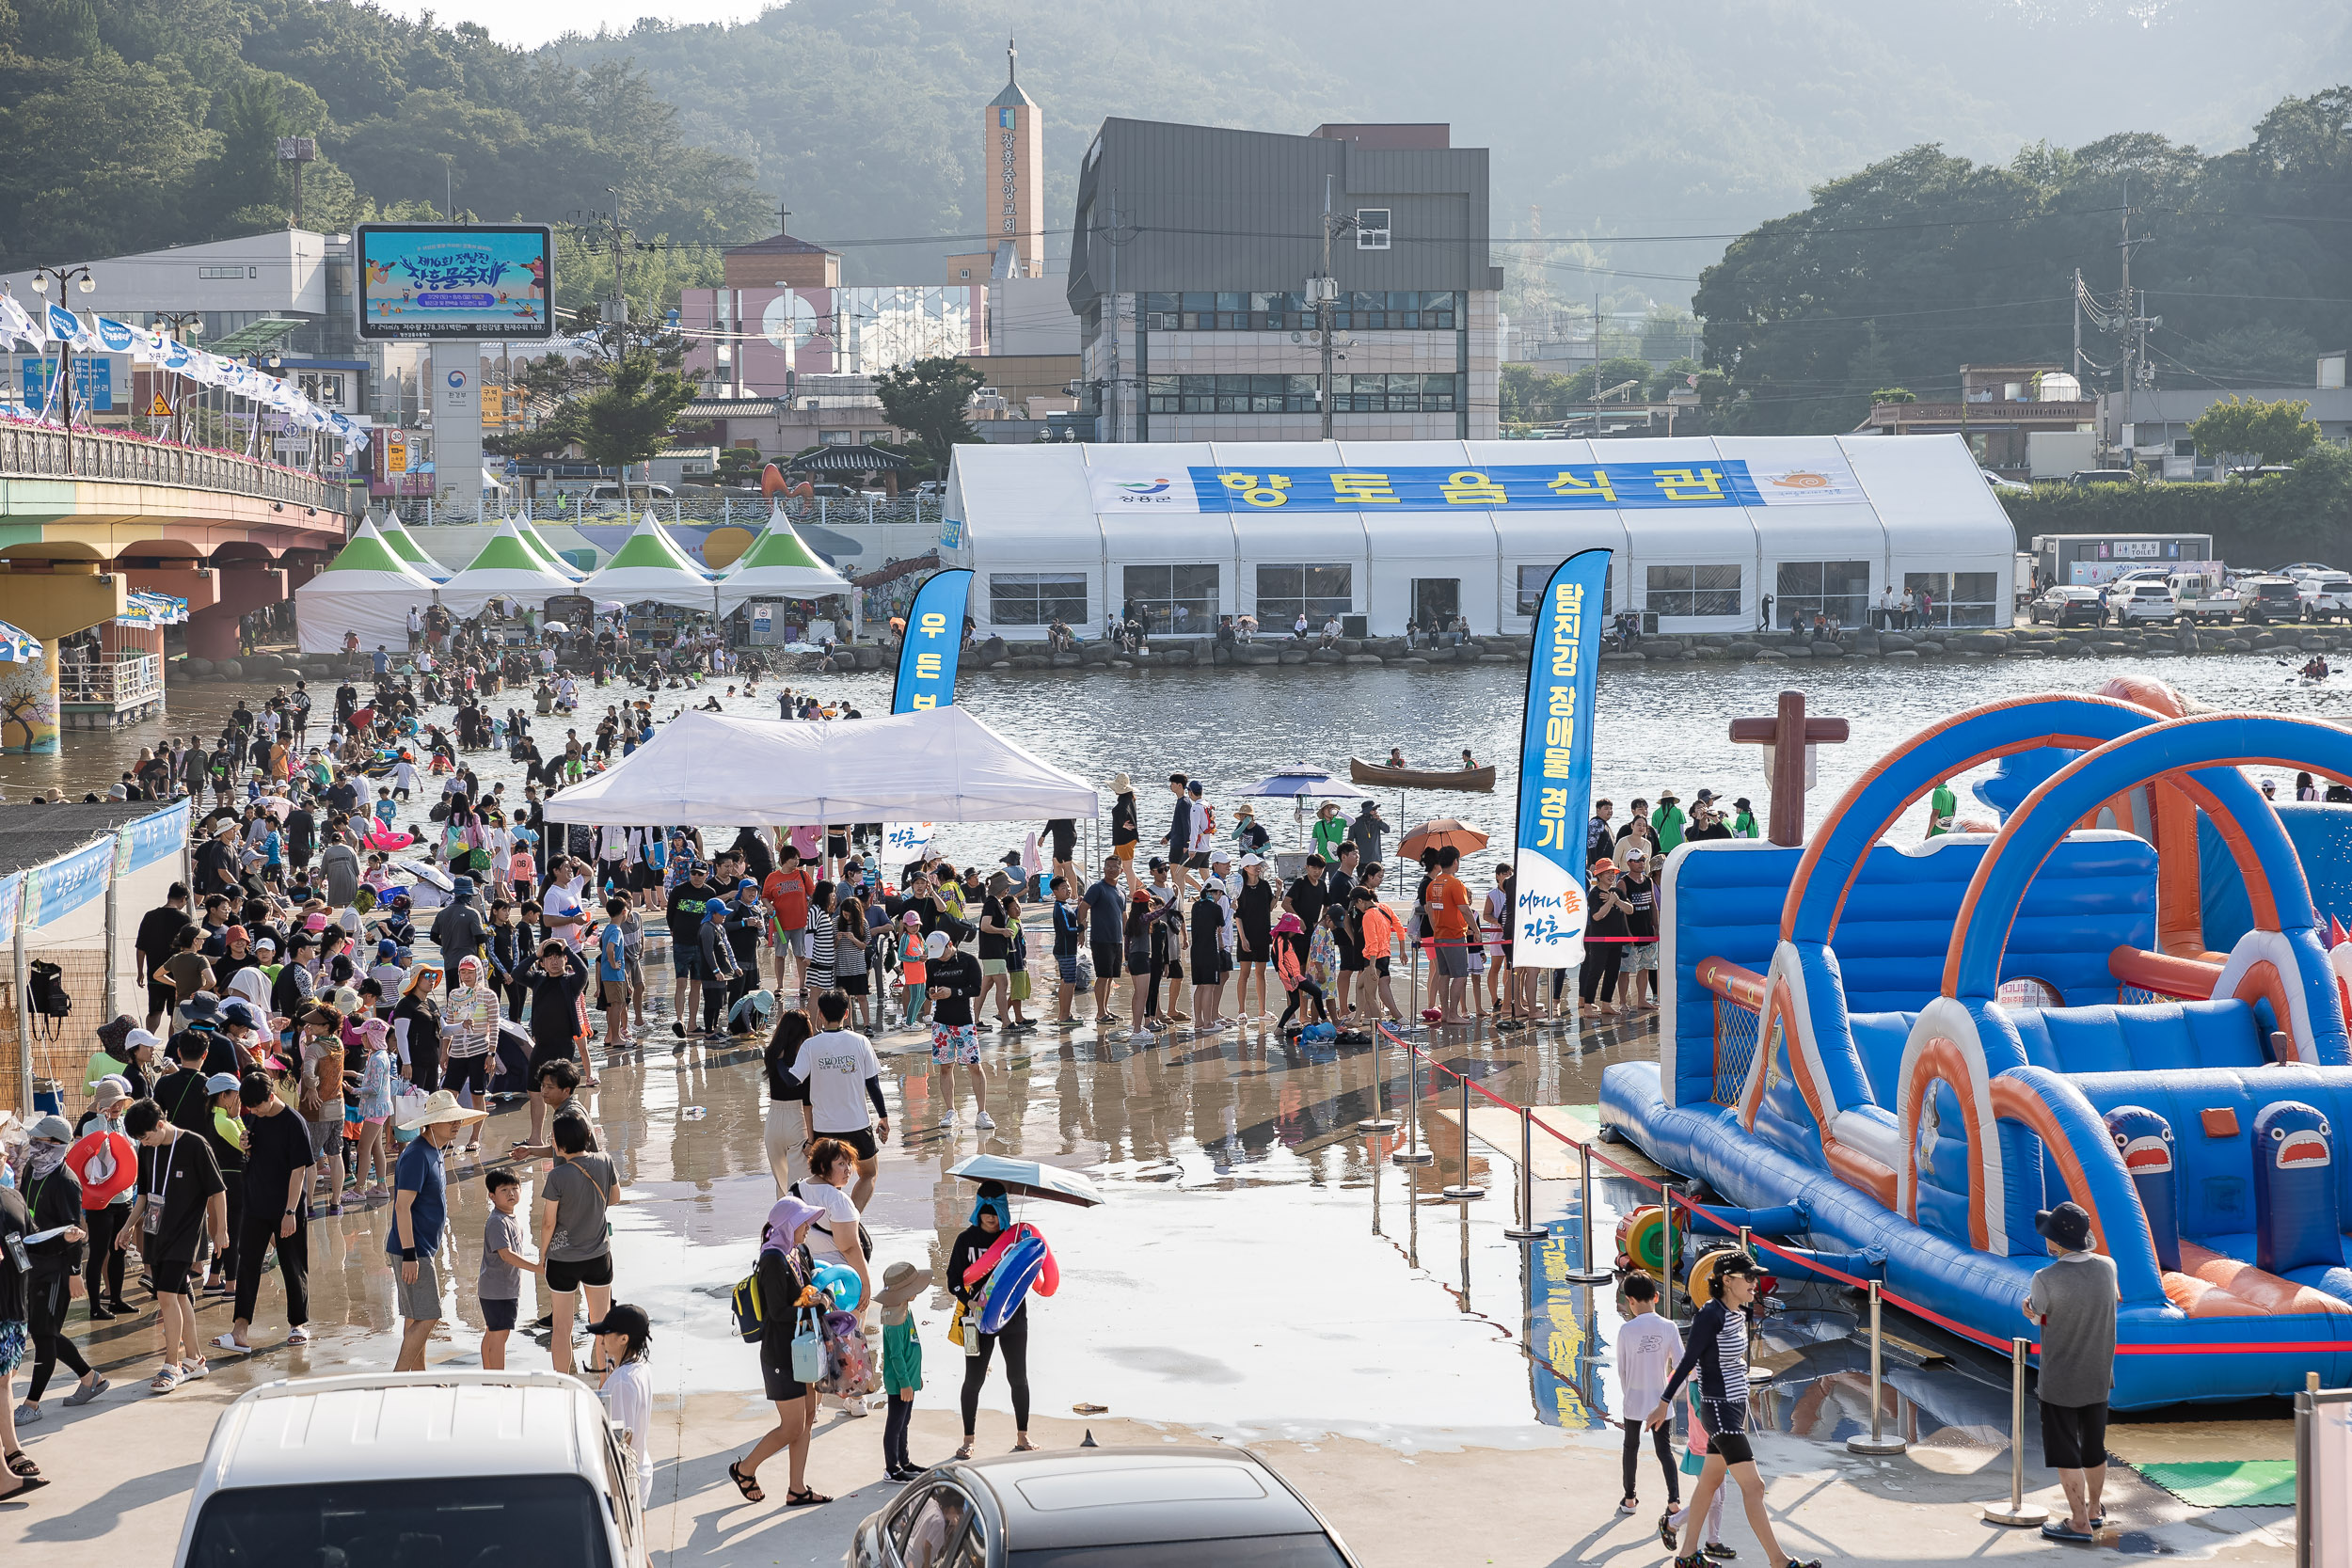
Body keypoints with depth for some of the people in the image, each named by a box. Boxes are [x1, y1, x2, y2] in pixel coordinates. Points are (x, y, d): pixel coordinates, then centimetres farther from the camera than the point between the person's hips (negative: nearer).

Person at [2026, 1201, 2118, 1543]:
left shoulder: (2047, 1280, -24)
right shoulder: (2107, 1268, -9)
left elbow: (2035, 1315, -4)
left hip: (2060, 1380, -6)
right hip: (2098, 1377, 6)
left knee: (2064, 1451, 5)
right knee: (2093, 1446, 20)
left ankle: (2080, 1522, 8)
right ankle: (2094, 1508, 36)